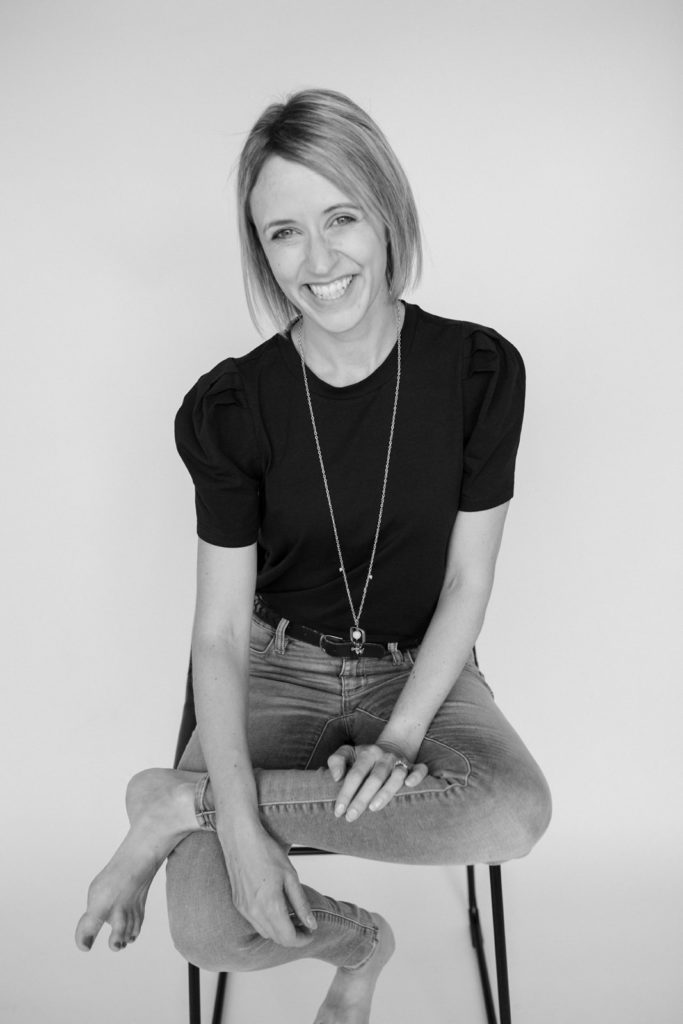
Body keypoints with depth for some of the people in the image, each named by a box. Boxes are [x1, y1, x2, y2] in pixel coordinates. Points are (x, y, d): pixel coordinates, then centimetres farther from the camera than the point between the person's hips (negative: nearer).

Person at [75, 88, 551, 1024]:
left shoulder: (480, 371, -12)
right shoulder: (231, 407, -13)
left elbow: (467, 580, -5)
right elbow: (220, 633, -11)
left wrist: (401, 737, -16)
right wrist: (243, 826, -21)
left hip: (420, 670, 1)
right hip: (277, 668, -1)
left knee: (517, 813, -31)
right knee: (208, 929, -22)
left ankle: (178, 801, -16)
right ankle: (357, 940, 14)